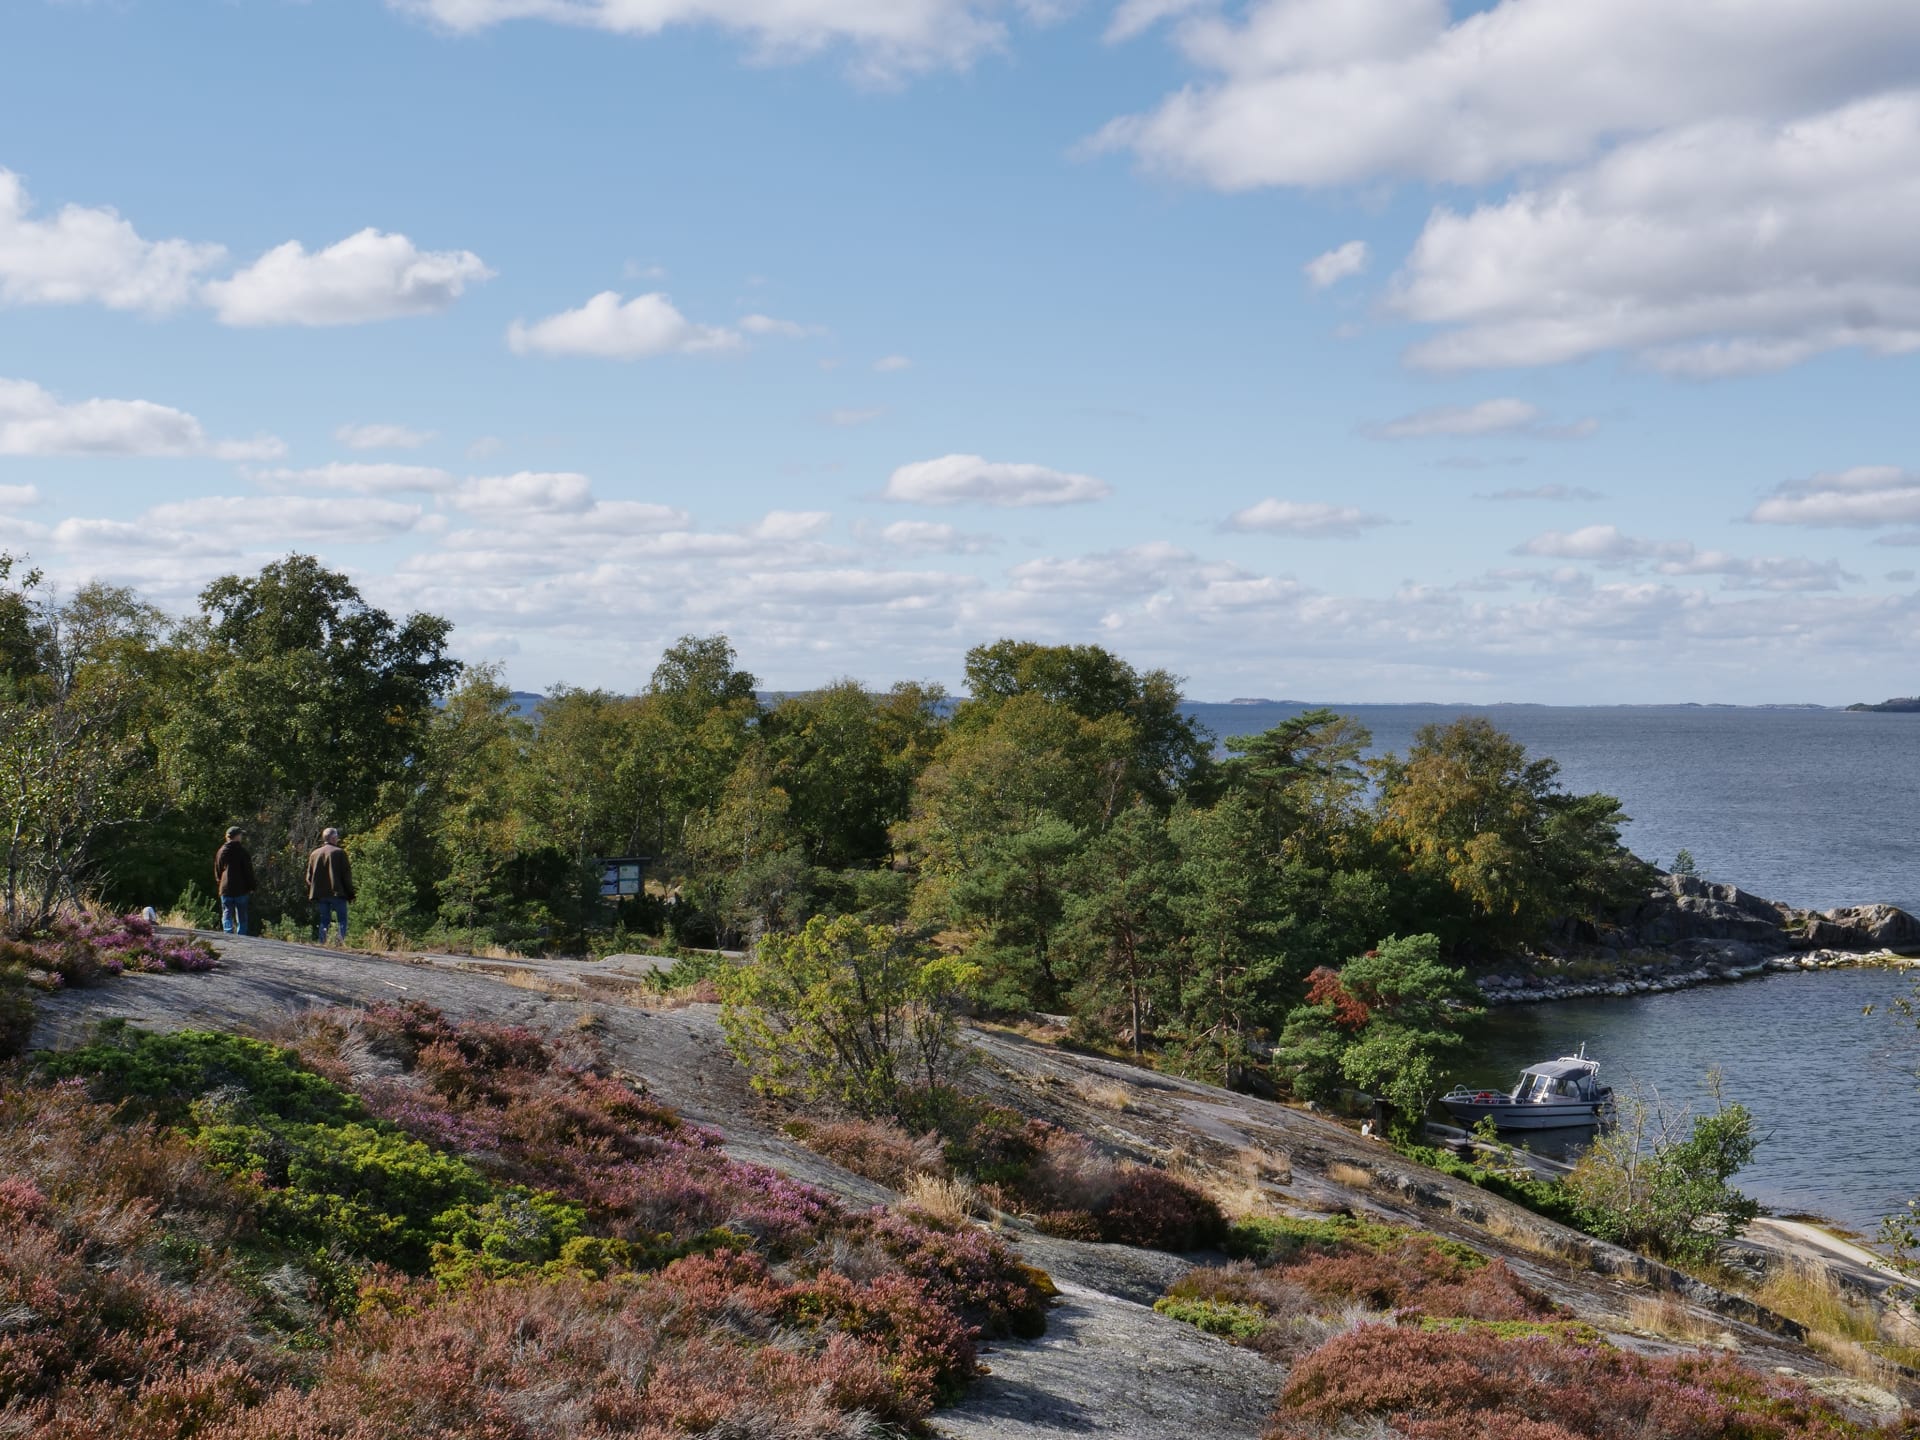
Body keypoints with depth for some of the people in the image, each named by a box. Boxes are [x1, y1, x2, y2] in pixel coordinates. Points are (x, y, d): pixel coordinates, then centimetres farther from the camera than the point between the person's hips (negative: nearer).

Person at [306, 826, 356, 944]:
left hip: (320, 894, 5)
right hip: (337, 893, -5)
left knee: (323, 921, 9)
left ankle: (321, 942, 3)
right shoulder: (339, 852, -5)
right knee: (342, 920, 0)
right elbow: (346, 874, -6)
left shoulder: (314, 854, 10)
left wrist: (311, 894, 18)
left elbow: (309, 877, 12)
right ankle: (342, 942, -14)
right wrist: (350, 893, -1)